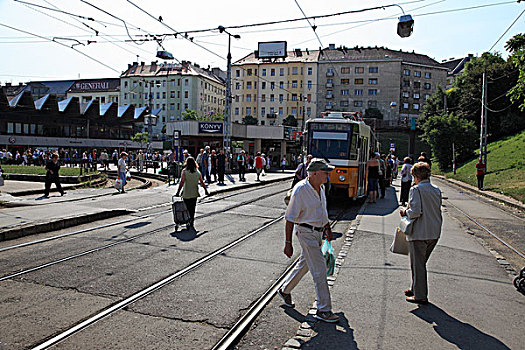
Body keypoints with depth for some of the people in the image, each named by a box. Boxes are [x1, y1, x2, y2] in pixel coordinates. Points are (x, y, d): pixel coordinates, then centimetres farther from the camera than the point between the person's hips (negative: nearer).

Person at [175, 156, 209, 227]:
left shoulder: (184, 171, -11)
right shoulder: (197, 172, -1)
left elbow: (181, 183, -16)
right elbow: (202, 183, 4)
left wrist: (178, 192, -11)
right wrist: (206, 190, 16)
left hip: (186, 194, -4)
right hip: (194, 194, 4)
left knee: (188, 208, 7)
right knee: (193, 208, 15)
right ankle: (191, 222, 21)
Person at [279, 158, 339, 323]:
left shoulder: (321, 187, 4)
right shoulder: (300, 190, -21)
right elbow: (290, 218, -18)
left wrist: (328, 228, 21)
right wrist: (288, 243, -18)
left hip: (317, 231, 9)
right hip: (306, 231, -9)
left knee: (305, 264, 20)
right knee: (319, 269, -6)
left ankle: (285, 290, 40)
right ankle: (323, 310, 5)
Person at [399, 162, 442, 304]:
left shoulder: (416, 190, -14)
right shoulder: (437, 190, 7)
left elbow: (415, 212, -22)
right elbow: (438, 211, 11)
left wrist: (405, 212, -3)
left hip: (419, 234, -7)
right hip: (435, 234, 7)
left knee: (417, 264, 5)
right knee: (421, 263, 20)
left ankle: (420, 296, 11)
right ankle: (416, 288, 32)